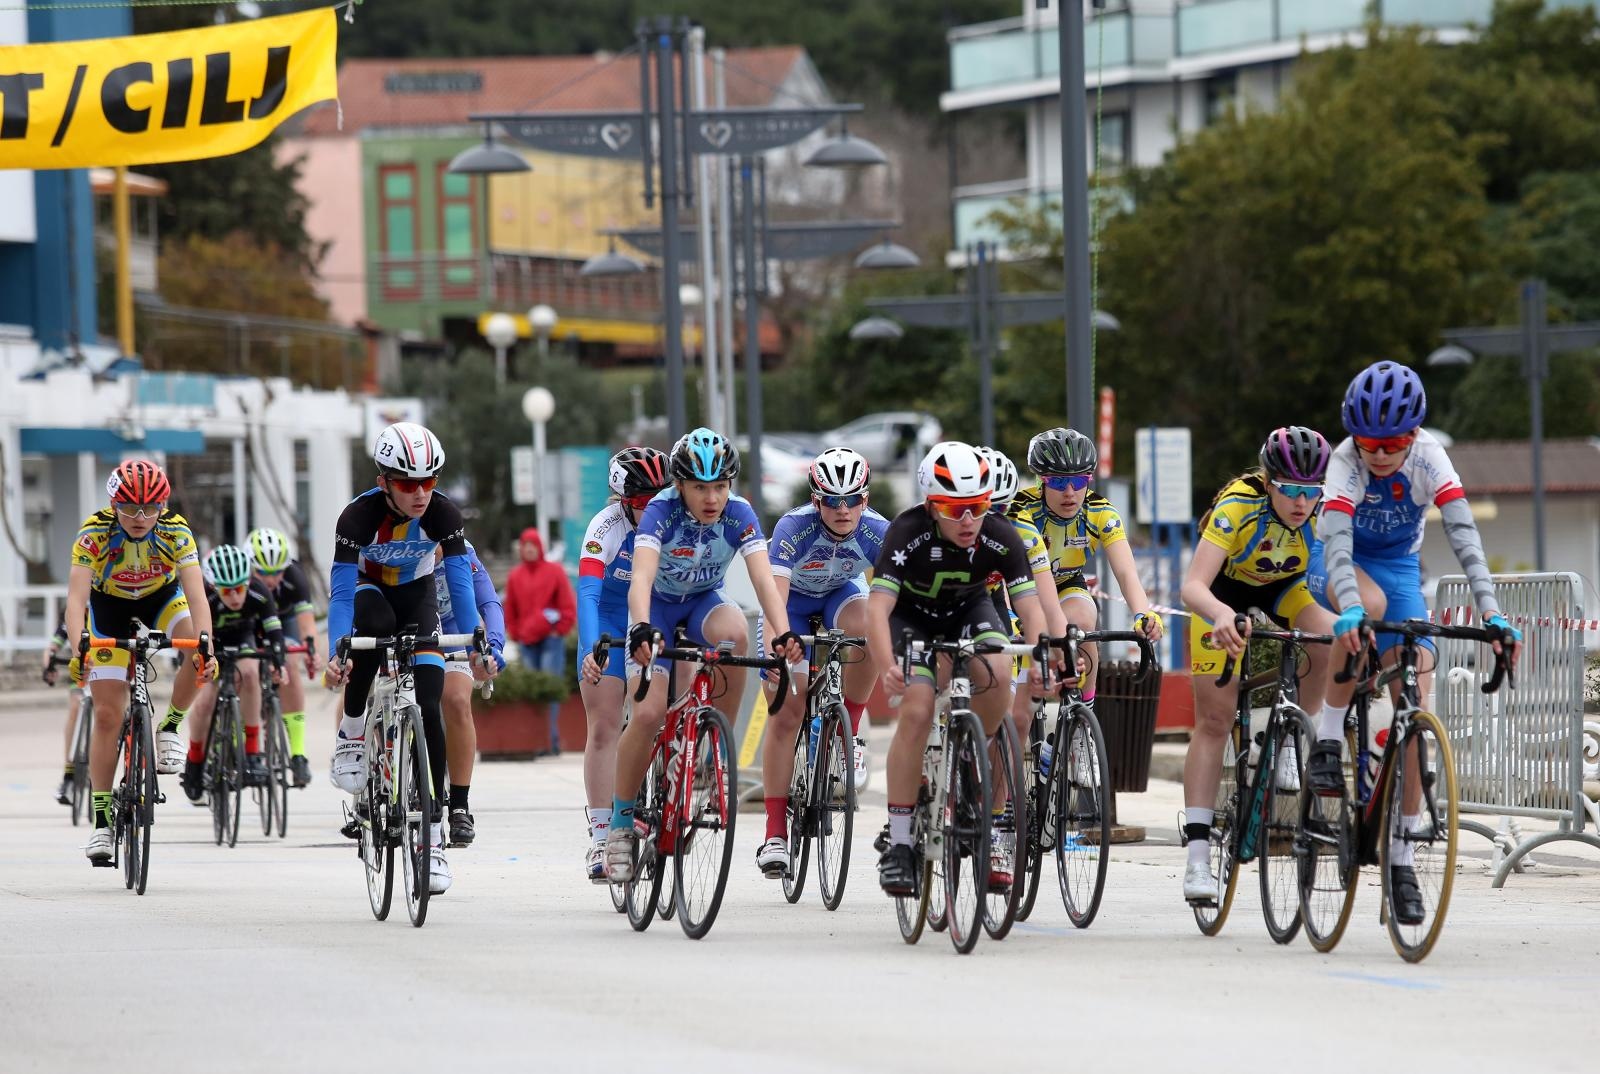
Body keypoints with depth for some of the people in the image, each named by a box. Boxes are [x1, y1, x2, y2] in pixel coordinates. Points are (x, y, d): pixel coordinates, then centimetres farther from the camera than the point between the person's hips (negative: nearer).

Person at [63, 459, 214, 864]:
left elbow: (196, 594, -36)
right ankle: (102, 820, 0)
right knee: (107, 715, -8)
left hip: (162, 600, 1)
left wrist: (205, 643, -53)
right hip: (109, 607, -1)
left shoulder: (176, 532, -29)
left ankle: (169, 728, -7)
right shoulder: (95, 532, -30)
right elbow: (76, 597, -39)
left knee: (201, 654, -32)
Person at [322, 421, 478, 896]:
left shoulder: (444, 515, -26)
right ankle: (352, 732, -20)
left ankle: (433, 835, -7)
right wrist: (336, 653, -47)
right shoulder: (359, 516, -31)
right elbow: (341, 592, -34)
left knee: (427, 706, -13)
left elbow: (461, 585, -27)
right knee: (375, 623, -40)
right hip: (368, 590, -2)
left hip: (416, 595, 2)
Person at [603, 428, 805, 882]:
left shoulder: (738, 514, -23)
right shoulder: (661, 512, -29)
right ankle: (621, 823, -2)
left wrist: (783, 633, -50)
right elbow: (641, 577, -43)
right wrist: (641, 630, -62)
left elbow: (763, 578, -33)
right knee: (648, 713, -20)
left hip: (705, 601, 2)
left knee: (734, 632, -36)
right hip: (659, 606, -2)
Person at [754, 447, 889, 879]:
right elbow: (775, 595, -43)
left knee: (865, 630, -36)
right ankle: (775, 832, -4)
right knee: (785, 713, -11)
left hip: (841, 594, 1)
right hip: (793, 601, -1)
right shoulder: (794, 528, -33)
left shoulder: (877, 532, -28)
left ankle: (850, 734, -13)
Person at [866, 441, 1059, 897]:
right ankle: (899, 843, -16)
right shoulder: (908, 532, -32)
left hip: (969, 610, 2)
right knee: (917, 712, -22)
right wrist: (886, 667, -56)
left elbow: (1029, 605, -28)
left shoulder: (1000, 535, -26)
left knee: (997, 675, -29)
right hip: (912, 616, -2)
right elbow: (878, 605, -39)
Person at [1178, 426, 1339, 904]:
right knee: (1214, 720, -9)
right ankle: (1198, 855, -9)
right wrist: (1222, 615, -66)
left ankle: (1290, 743, -8)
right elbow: (1193, 585, -45)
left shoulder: (1324, 514, -27)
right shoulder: (1238, 506, -36)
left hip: (1284, 589, 2)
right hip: (1225, 593, -2)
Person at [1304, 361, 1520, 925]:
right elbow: (1337, 539, -44)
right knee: (1369, 604, -40)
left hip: (1398, 564, 3)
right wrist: (1349, 608, -61)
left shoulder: (1428, 456, -23)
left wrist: (1490, 610, -44)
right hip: (1337, 562, -3)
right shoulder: (1345, 462, -29)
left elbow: (1464, 534, -31)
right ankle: (1327, 744, -26)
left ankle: (1402, 855, -3)